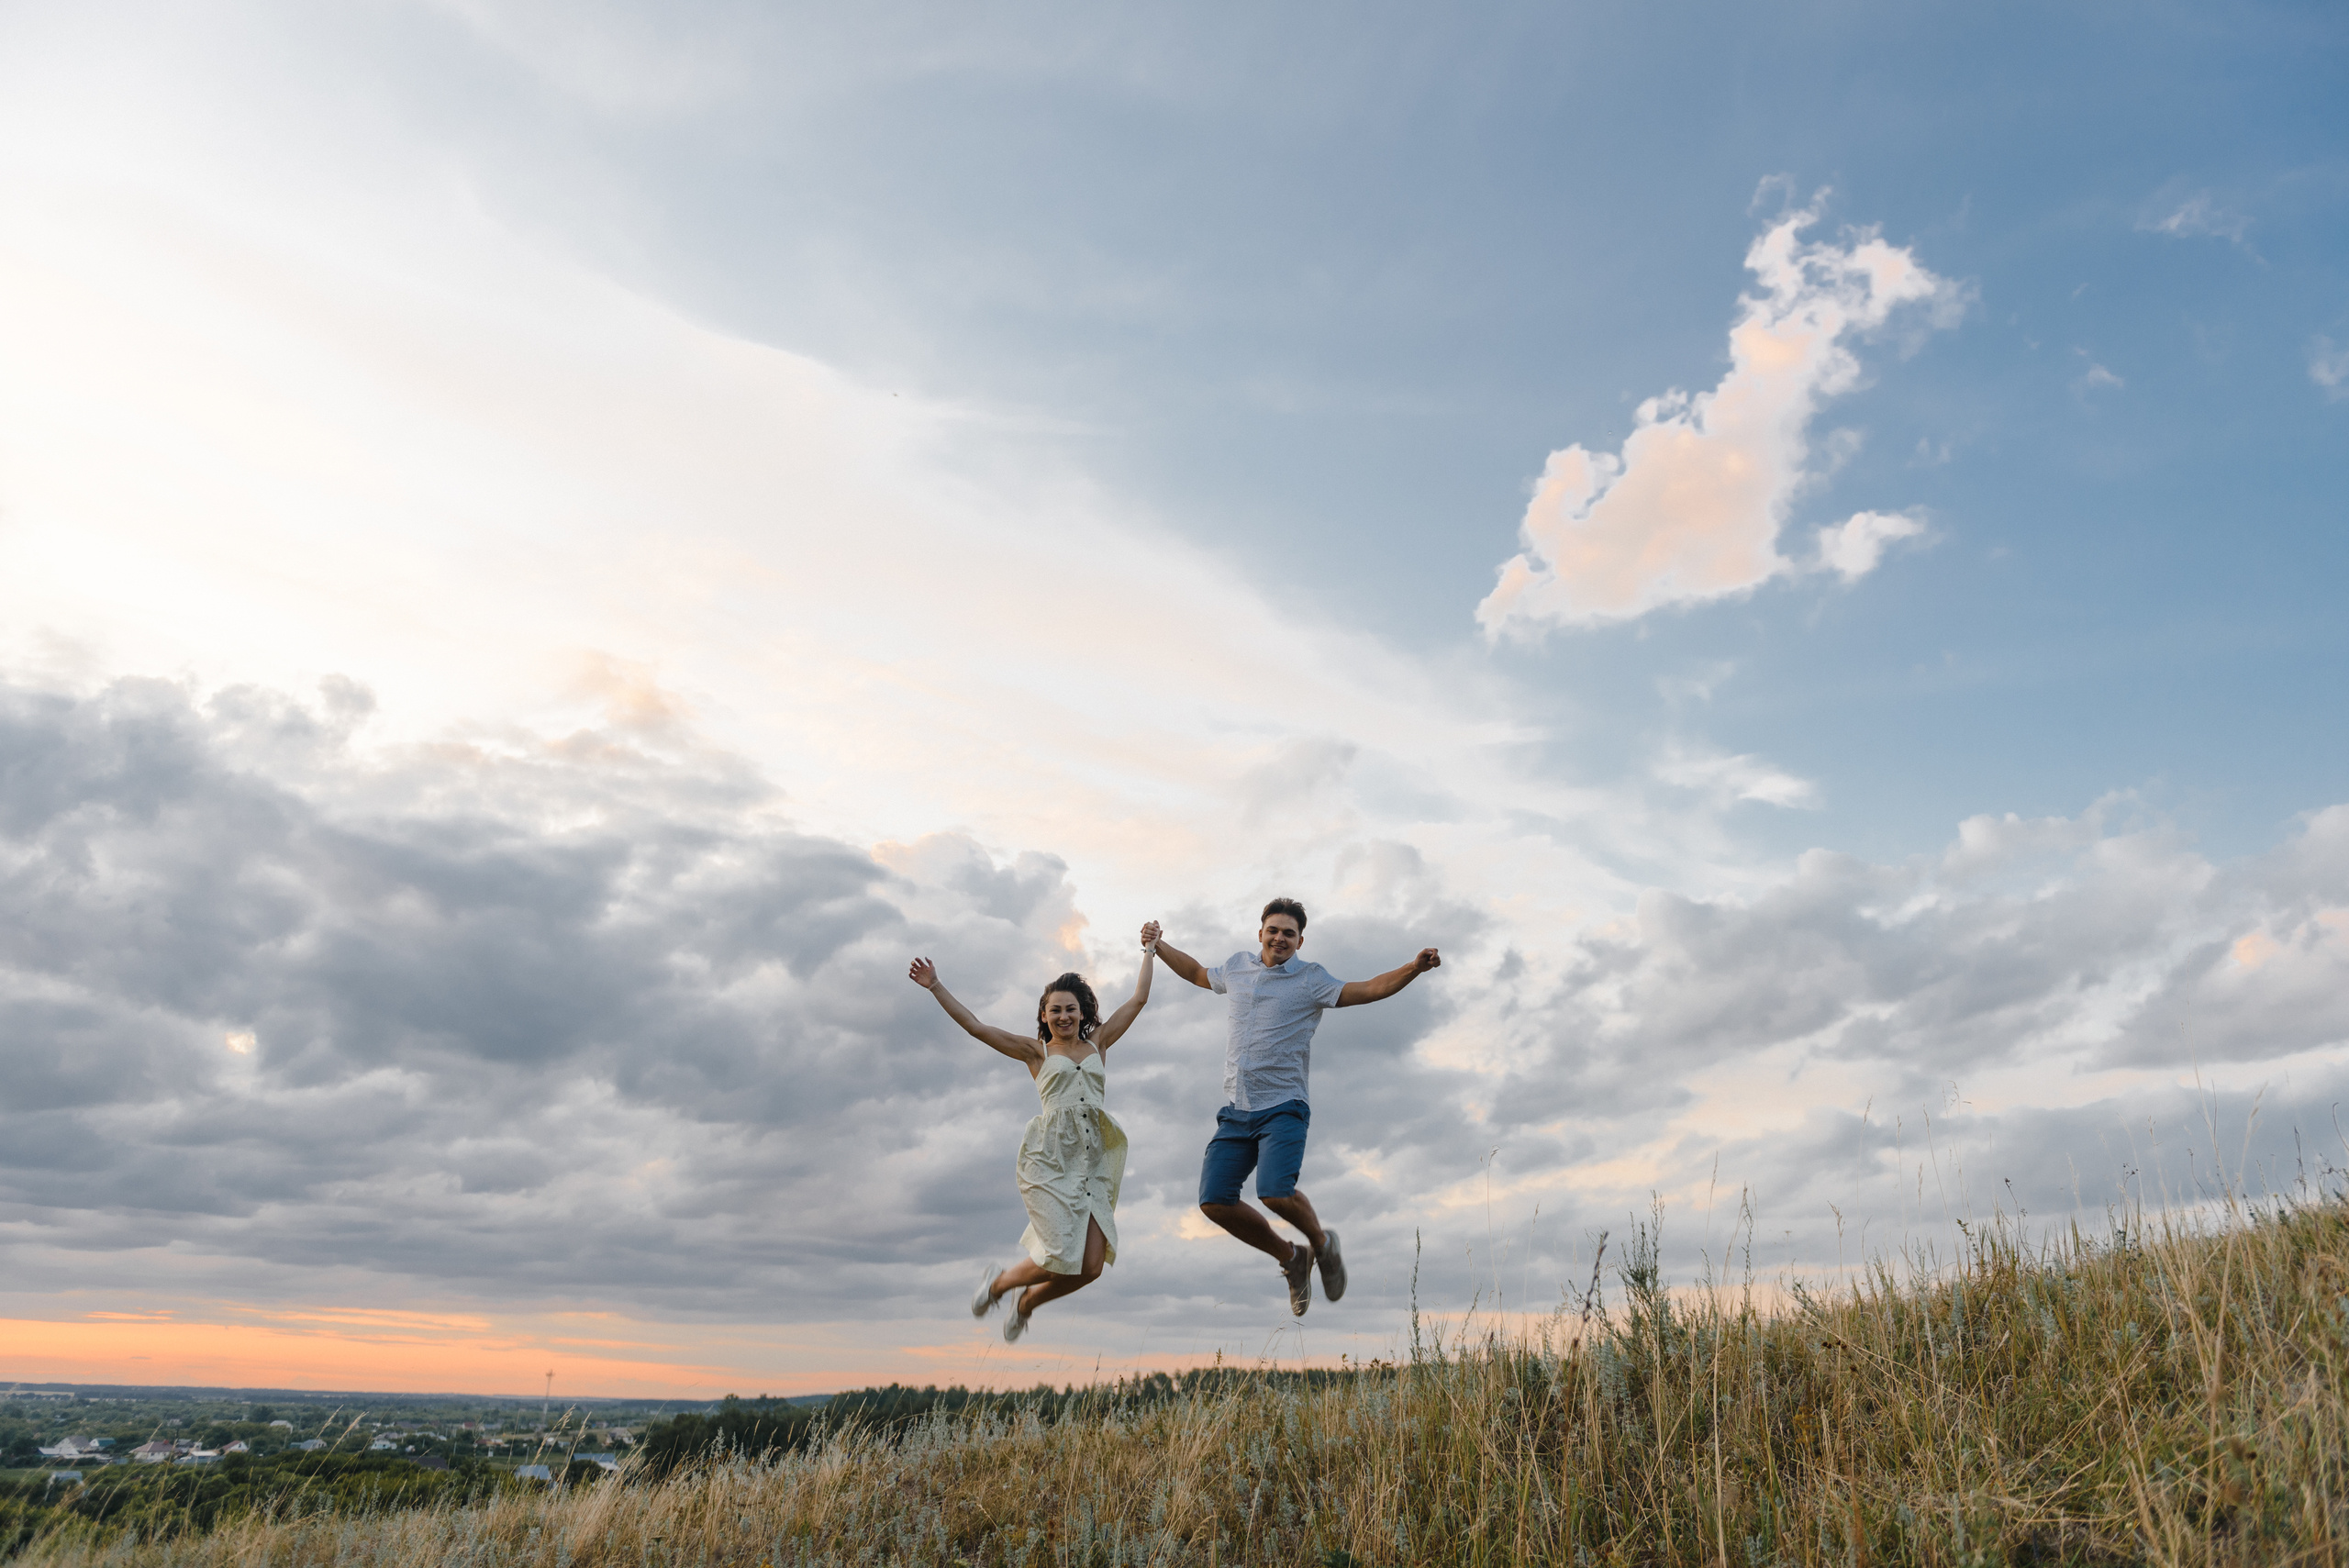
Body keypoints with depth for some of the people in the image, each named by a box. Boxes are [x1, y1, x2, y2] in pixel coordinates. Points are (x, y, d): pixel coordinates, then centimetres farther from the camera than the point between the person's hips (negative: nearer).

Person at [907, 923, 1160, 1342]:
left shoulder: (1098, 1044, 16)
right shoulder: (1035, 1052, 10)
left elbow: (1139, 999, 17)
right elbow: (975, 1027, 4)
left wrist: (1149, 949, 19)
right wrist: (935, 986, -1)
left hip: (1092, 1161, 4)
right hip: (1049, 1158, -3)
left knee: (1091, 1266, -5)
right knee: (1060, 1256, -13)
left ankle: (1027, 1302, 25)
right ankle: (997, 1284, 19)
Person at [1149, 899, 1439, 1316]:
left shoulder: (1311, 980, 1)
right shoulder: (1237, 968, 14)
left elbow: (1370, 989, -9)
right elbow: (1197, 973, 34)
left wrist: (1414, 968, -23)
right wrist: (1159, 947, 33)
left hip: (1282, 1109, -5)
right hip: (1235, 1111, 5)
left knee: (1275, 1193, -24)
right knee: (1215, 1201, -6)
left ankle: (1322, 1243, 11)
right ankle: (1291, 1257, 17)